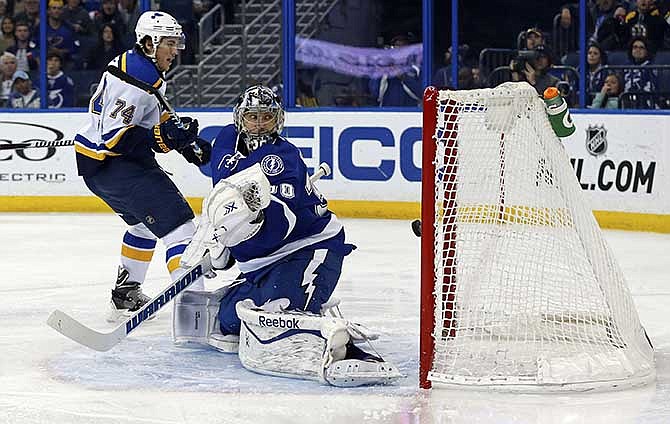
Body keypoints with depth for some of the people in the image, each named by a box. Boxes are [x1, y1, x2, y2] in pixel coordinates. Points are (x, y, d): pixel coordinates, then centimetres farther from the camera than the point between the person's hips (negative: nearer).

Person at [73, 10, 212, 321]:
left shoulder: (148, 69, 11)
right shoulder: (136, 77, -22)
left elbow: (157, 118, 24)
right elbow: (113, 136, -27)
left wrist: (186, 141, 13)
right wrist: (164, 137, -32)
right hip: (108, 164, -11)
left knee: (146, 222, 30)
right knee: (177, 224, -16)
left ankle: (126, 295, 39)